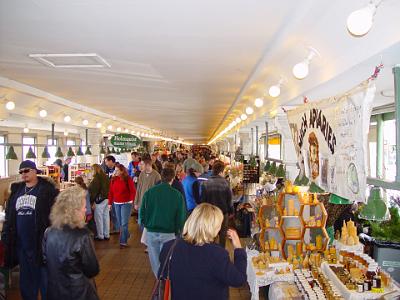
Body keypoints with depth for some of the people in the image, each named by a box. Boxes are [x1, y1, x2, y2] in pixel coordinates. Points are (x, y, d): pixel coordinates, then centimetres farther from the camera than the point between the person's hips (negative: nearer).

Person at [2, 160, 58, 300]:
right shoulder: (16, 190, 11)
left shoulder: (47, 189, -9)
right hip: (21, 244, 6)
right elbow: (9, 214, 16)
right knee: (26, 278, 19)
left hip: (42, 242, -5)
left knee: (45, 278, 7)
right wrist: (5, 235, 12)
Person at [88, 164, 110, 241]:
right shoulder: (105, 177, 9)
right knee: (106, 217, 11)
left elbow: (92, 191, -13)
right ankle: (106, 235, 18)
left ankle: (100, 236, 8)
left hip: (99, 200, -8)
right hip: (107, 199, 8)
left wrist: (91, 201, -8)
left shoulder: (96, 178, -14)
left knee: (98, 218, 1)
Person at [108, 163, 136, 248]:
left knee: (124, 223, -4)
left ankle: (123, 242, 6)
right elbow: (111, 192, 4)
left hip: (126, 203, -5)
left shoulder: (128, 179, -10)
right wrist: (110, 203, 2)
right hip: (116, 204, 5)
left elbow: (133, 191, -8)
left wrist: (131, 201, -12)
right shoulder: (113, 179, 3)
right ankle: (126, 234, 38)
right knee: (119, 223, 14)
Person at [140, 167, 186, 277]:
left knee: (155, 260, 16)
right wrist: (177, 232, 9)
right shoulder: (177, 195, -8)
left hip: (151, 232, 2)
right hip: (168, 233, -2)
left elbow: (142, 213, 1)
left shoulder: (149, 192, -3)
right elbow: (181, 216, -5)